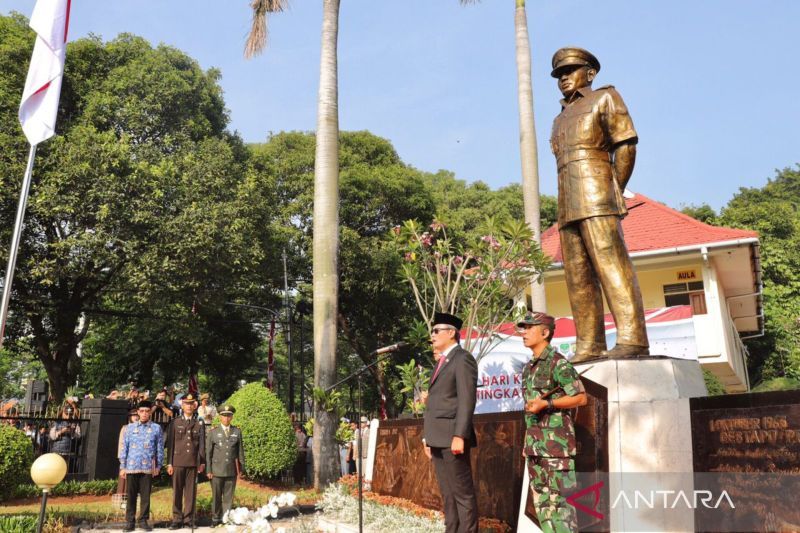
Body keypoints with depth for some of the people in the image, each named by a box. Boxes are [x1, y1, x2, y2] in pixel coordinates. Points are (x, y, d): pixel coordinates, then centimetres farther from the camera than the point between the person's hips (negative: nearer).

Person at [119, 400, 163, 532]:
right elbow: (124, 447, 6)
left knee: (146, 496, 4)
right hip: (131, 467, 1)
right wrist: (122, 466, 2)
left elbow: (160, 448, 4)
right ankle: (129, 521, 13)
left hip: (148, 468, -1)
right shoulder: (130, 427, 5)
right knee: (131, 496, 5)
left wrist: (158, 466, 1)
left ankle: (143, 520, 14)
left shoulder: (156, 428, 2)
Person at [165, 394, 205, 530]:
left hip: (193, 463, 0)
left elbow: (202, 444, 8)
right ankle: (177, 519, 9)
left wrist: (202, 462, 4)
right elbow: (170, 444, 5)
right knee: (177, 491, 2)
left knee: (190, 491, 3)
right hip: (178, 462, 0)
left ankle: (189, 518, 9)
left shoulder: (199, 423, 9)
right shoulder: (174, 423, 7)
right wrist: (169, 463, 0)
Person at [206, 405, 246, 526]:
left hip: (232, 470, 1)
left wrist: (241, 468, 5)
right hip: (217, 470, -1)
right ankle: (216, 518, 17)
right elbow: (208, 452, 2)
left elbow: (240, 451, 7)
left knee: (228, 497, 4)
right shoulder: (213, 432, 3)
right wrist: (209, 470, -2)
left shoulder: (237, 432, 6)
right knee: (216, 496, 6)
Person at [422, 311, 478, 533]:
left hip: (452, 438, -9)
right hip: (438, 439, 9)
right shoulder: (442, 362, 21)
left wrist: (459, 436, -22)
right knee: (447, 494, 12)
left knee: (463, 493, -4)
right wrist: (428, 437, 17)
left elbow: (466, 400, -16)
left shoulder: (463, 359, -7)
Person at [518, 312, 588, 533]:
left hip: (556, 441, -8)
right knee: (541, 498, 11)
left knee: (561, 498, -6)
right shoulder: (529, 368, 16)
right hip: (534, 443, 8)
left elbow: (581, 397, -13)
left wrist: (546, 403, -21)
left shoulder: (558, 363, -10)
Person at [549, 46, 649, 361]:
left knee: (611, 265, -16)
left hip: (596, 198, -7)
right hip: (567, 206, 7)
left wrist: (613, 191, -3)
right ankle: (589, 347, 1)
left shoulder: (604, 98, 11)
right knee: (578, 277, 1)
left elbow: (626, 145, 2)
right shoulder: (560, 119, 29)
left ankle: (632, 339, -19)